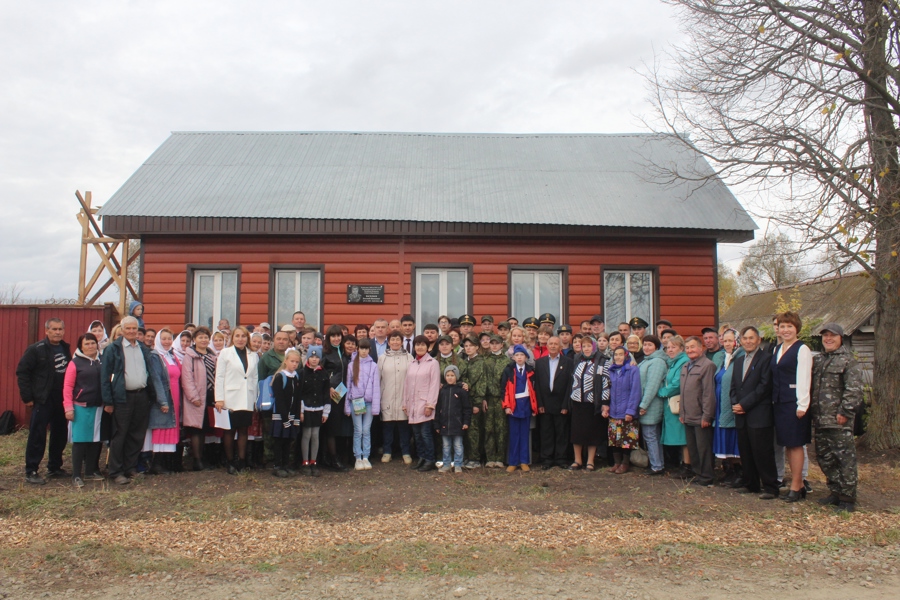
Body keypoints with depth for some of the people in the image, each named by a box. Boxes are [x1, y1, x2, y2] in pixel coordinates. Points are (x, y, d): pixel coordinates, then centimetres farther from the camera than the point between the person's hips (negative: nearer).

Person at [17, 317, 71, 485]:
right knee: (37, 435, -3)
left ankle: (54, 467, 24)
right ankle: (31, 471, 6)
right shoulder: (35, 349, -7)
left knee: (60, 435, 11)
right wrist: (27, 397, -11)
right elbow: (22, 372, -8)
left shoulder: (65, 349, 10)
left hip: (62, 400, 6)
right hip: (43, 400, -6)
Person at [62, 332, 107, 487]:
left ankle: (91, 471, 22)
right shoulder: (75, 363, -2)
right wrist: (68, 407, -10)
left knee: (96, 440, 9)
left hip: (99, 407, 4)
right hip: (81, 407, -4)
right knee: (80, 441, -2)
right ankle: (76, 475, 4)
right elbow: (67, 386, -4)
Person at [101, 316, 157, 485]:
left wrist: (152, 395, 7)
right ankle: (116, 472, 7)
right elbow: (105, 376, -4)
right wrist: (108, 401, -10)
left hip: (142, 396, 5)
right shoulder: (113, 349, -1)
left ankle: (131, 468, 19)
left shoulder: (144, 349, 14)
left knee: (137, 435, 8)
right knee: (119, 435, 0)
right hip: (123, 397, -5)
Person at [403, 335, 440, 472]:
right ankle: (421, 458, 19)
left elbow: (435, 385, -8)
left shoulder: (432, 363, -3)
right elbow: (406, 384, 16)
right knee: (417, 434, 9)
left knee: (425, 433, -7)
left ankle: (430, 460, 3)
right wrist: (405, 403, 11)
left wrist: (430, 404, -14)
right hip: (412, 405, 6)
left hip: (425, 404, -6)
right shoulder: (411, 364, 15)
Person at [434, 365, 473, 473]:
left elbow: (467, 408, -3)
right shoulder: (442, 391, 7)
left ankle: (458, 465, 14)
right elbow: (437, 409, 9)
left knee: (458, 446, 5)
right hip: (444, 424, 3)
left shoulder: (461, 391, -3)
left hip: (457, 424, -3)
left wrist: (466, 422, -9)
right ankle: (446, 465, 22)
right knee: (446, 447, 12)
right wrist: (437, 424, 7)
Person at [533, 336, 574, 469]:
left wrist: (566, 405, -9)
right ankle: (546, 460, 13)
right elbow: (537, 384, 4)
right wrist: (539, 404, -4)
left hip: (561, 404, -1)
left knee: (561, 433, 5)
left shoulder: (568, 362, 2)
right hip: (545, 404, 2)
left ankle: (561, 459, 15)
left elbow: (570, 384, -3)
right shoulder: (540, 362, 8)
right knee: (546, 433, 5)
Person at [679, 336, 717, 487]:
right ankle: (697, 474, 25)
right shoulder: (685, 367, 14)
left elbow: (709, 393, -16)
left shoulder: (707, 365, -11)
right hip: (688, 417, 8)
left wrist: (706, 416, -17)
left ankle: (706, 478, 12)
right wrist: (682, 413, 15)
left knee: (703, 449, 2)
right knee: (692, 448, 14)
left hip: (701, 418, -8)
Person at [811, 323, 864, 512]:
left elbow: (854, 390, -13)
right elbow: (811, 388, 21)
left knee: (845, 460, -2)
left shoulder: (849, 361, -5)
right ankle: (835, 492, 26)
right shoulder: (817, 361, 16)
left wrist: (845, 412, -17)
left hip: (839, 421, -7)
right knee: (824, 459, 14)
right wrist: (812, 411, 14)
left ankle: (848, 498, 5)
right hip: (820, 420, 8)